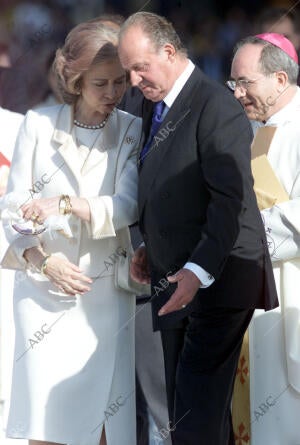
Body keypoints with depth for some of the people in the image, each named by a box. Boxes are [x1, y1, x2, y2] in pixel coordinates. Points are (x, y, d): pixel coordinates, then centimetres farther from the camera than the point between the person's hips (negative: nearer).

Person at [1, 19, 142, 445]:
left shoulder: (133, 133, 3)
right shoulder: (39, 125, 4)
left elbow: (127, 206, -10)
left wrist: (65, 205, -25)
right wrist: (44, 262, -12)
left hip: (106, 297, 0)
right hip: (44, 294, 0)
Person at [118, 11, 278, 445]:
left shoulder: (216, 107, -15)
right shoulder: (154, 104, 13)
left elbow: (229, 201, -21)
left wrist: (198, 272, -28)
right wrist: (150, 248, 10)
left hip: (218, 280, -9)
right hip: (174, 279, 9)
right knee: (183, 405, 8)